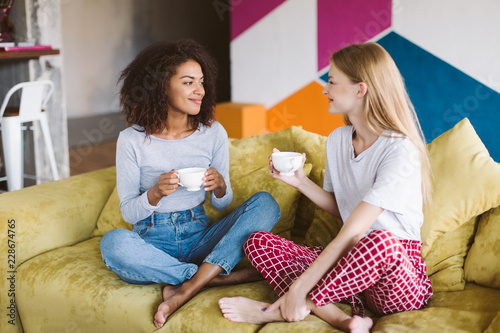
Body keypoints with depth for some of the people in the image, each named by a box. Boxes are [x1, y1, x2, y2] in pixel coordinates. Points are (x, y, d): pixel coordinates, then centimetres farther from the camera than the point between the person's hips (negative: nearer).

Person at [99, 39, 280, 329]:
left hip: (199, 237, 3)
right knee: (113, 243, -35)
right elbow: (128, 212, -2)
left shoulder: (213, 133, 2)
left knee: (265, 203, -20)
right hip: (154, 242, -2)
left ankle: (186, 289, -29)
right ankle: (220, 277, -22)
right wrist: (155, 194, -24)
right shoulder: (132, 140, -5)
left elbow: (223, 204, 8)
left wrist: (219, 185, -16)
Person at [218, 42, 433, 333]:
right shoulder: (338, 140, 6)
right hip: (353, 262, 7)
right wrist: (300, 181, 3)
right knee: (259, 242, -7)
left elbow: (351, 233, -26)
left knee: (380, 242, -41)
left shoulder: (400, 150, -19)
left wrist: (299, 287, -29)